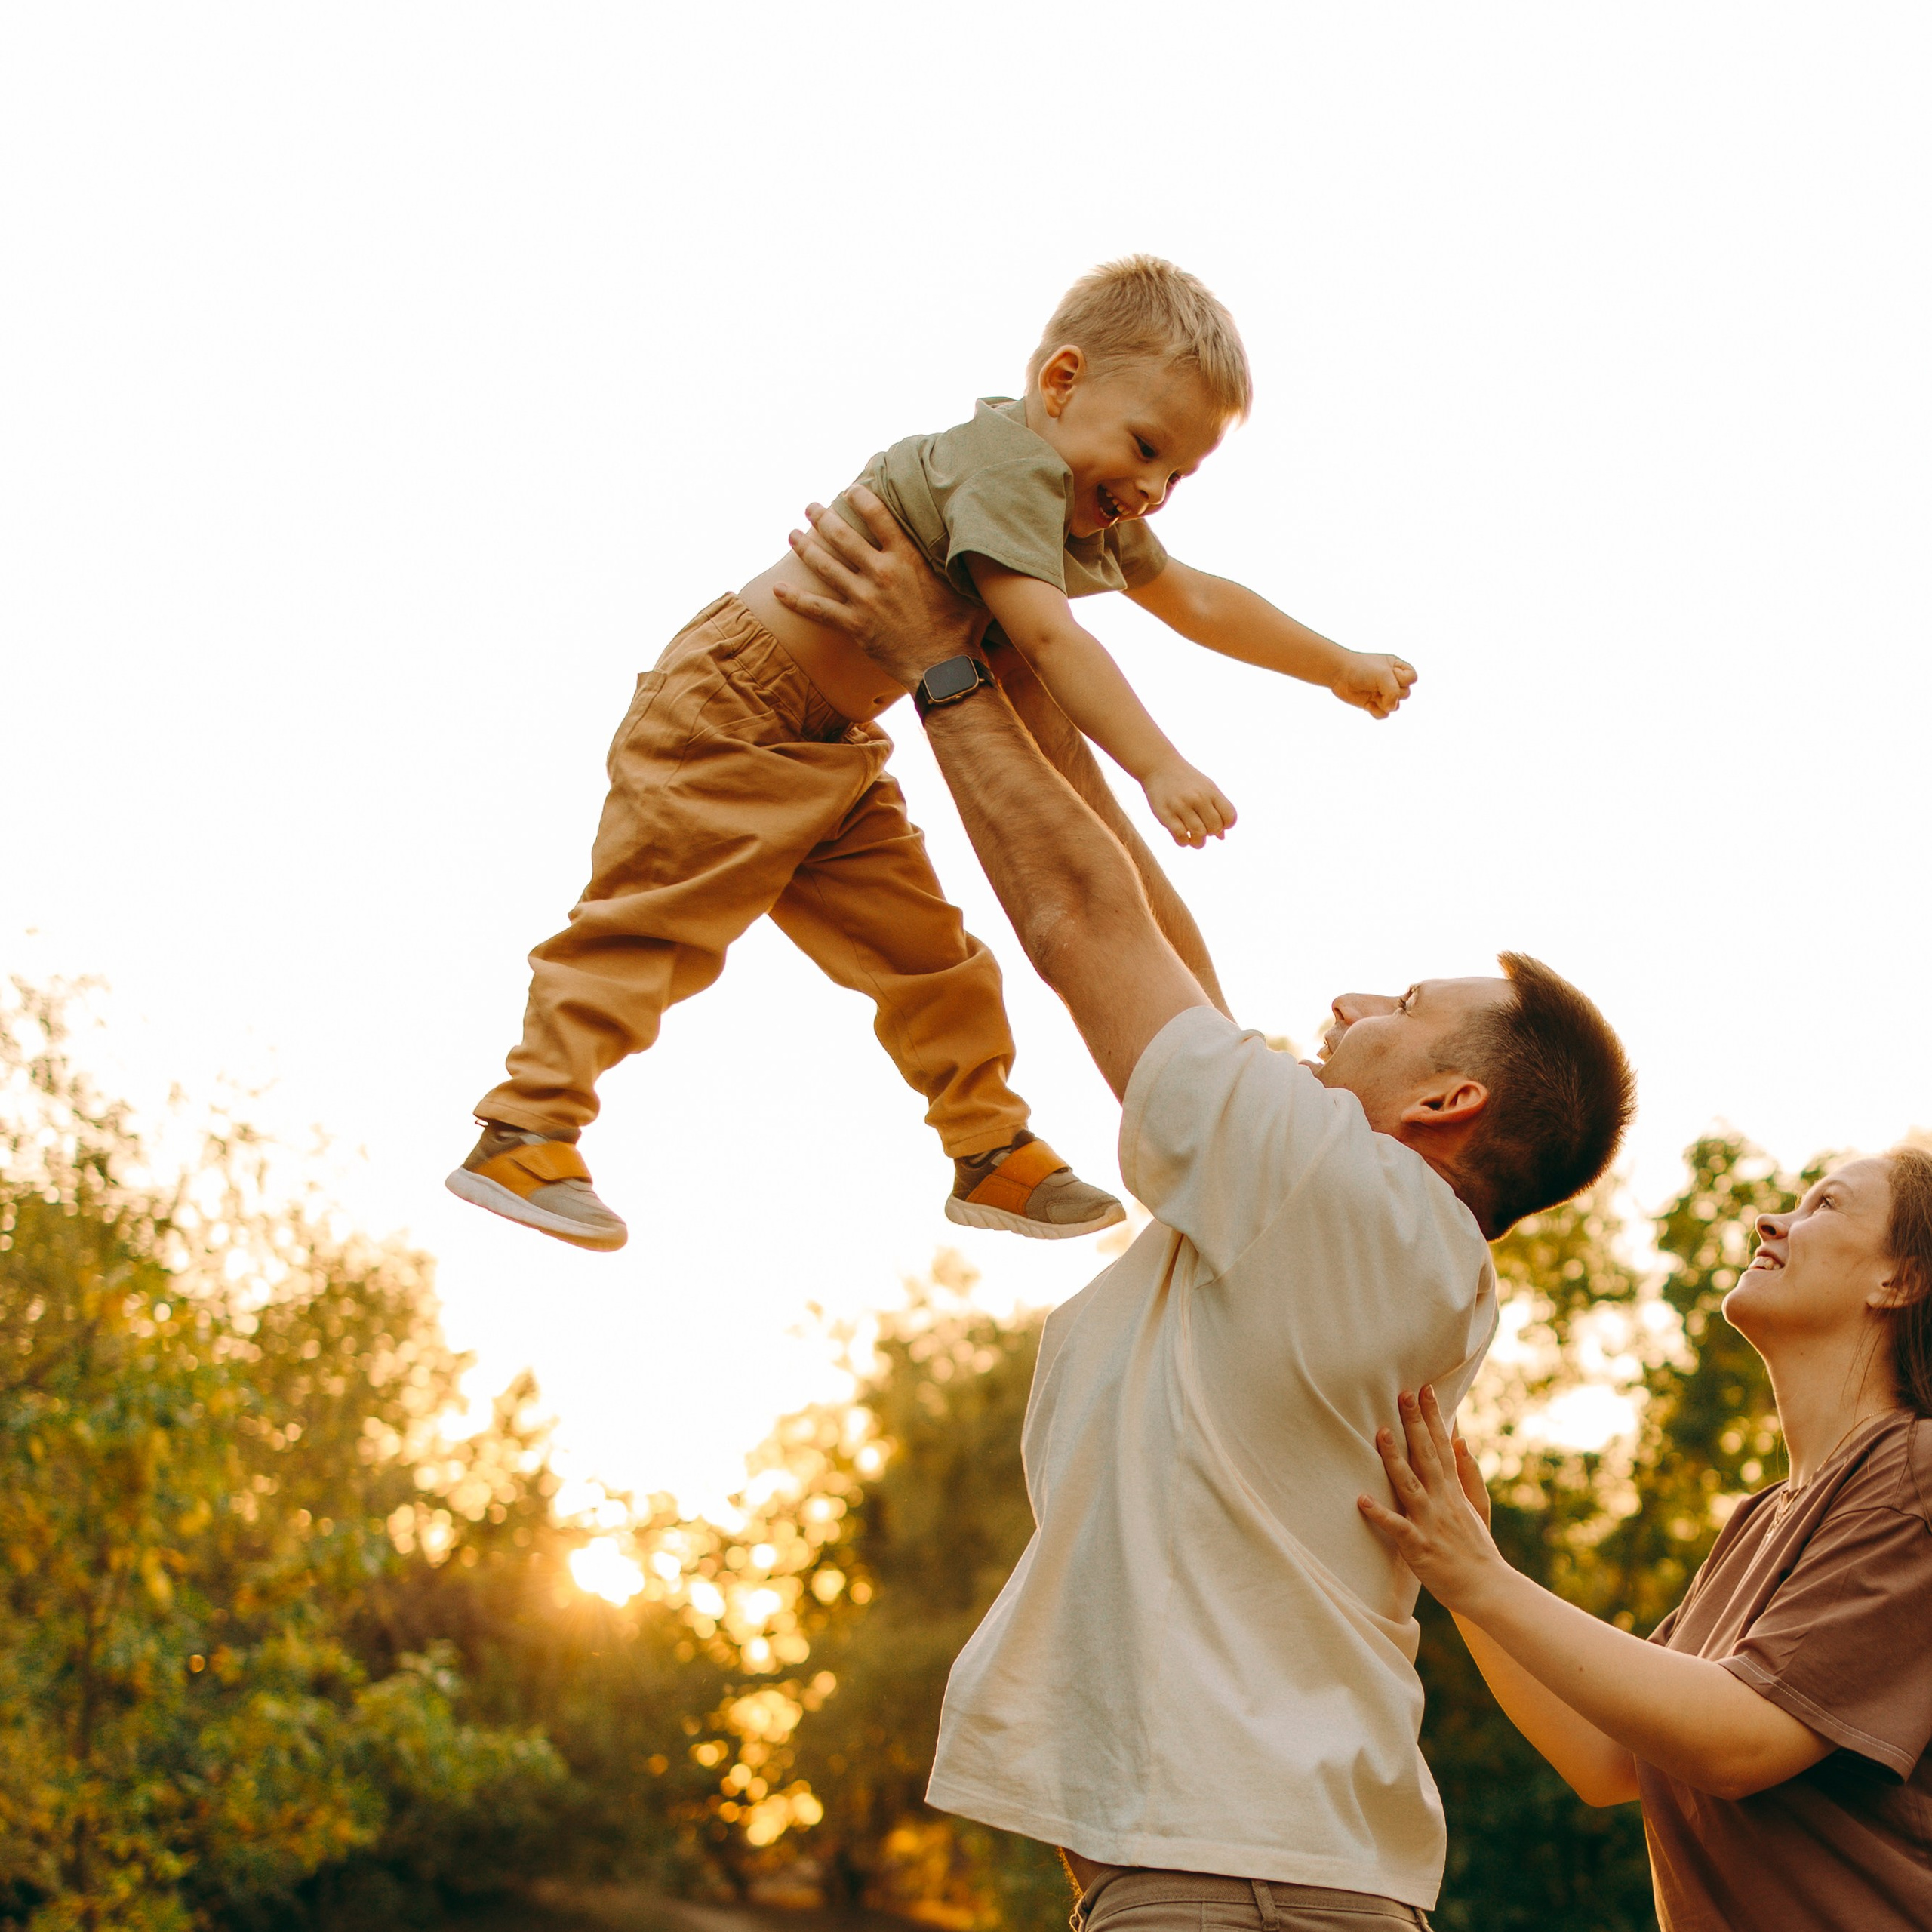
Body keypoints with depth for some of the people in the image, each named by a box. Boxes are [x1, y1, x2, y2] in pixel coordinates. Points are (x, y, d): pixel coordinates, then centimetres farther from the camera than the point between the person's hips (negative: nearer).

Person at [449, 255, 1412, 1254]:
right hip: (731, 710, -9)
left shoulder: (1098, 519, 8)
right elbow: (1048, 638, -35)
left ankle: (992, 1152, 21)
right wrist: (1160, 769, -41)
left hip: (832, 751, 9)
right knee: (654, 921, -10)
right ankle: (523, 1133, -6)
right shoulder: (1009, 466, -24)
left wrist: (1340, 667, 31)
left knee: (924, 946, 10)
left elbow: (1198, 602, 24)